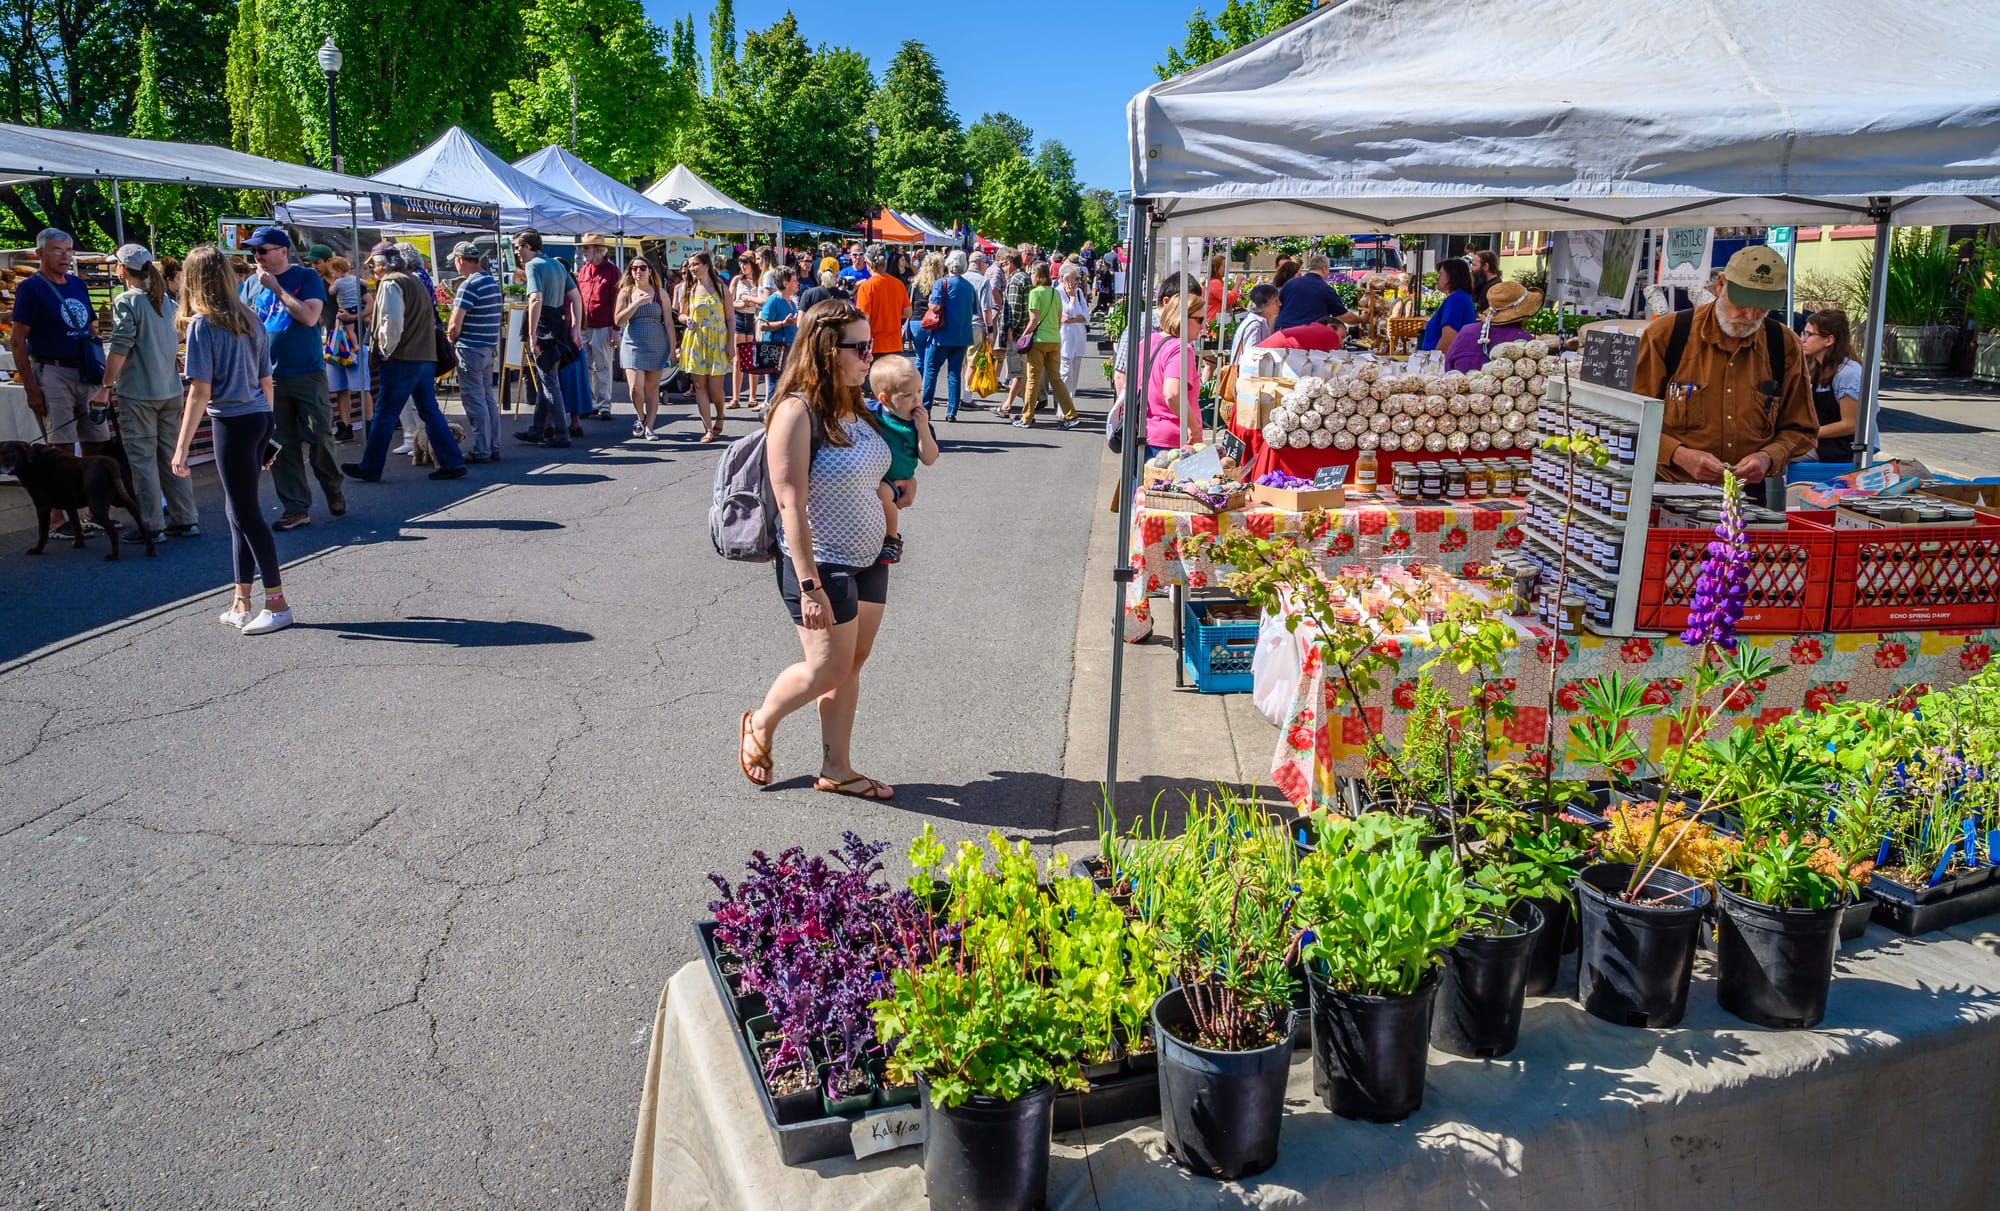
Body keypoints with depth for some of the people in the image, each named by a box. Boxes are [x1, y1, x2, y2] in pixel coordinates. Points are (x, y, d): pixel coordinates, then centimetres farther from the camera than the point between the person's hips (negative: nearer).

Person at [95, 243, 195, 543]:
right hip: (170, 390, 7)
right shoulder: (165, 300, 9)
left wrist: (106, 387, -11)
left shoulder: (126, 302, -11)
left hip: (138, 393, -7)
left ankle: (152, 526, 1)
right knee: (172, 456, 12)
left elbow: (119, 348, -15)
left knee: (143, 460, -1)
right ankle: (186, 519, 14)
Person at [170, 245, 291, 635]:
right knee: (239, 509, 14)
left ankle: (277, 604, 3)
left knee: (246, 513, -1)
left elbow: (200, 391, -14)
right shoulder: (250, 320, 9)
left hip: (232, 423, -7)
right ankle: (241, 603, 19)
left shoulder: (202, 324, -10)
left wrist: (182, 447, -12)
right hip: (260, 418, 7)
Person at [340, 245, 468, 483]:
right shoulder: (415, 280, 19)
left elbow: (392, 322, -19)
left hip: (403, 359, -8)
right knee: (430, 412, 9)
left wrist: (386, 350, -8)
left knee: (384, 415, 0)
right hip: (427, 357, 8)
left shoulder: (391, 283, -8)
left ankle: (370, 468, 7)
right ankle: (453, 463, 4)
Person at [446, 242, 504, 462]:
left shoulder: (469, 285, -16)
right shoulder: (492, 282, 12)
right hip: (490, 347, 9)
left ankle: (481, 451, -1)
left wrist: (451, 340, 1)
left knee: (474, 400, -3)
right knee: (488, 398, 12)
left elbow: (455, 324, -17)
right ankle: (493, 448, 16)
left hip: (471, 349, -9)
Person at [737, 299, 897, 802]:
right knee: (828, 670, 0)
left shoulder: (853, 407, 6)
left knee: (853, 665, 11)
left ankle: (836, 769, 23)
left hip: (867, 559, 8)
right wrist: (809, 586, -25)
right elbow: (791, 504, -23)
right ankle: (760, 725, 27)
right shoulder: (797, 411, -19)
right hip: (822, 564, -8)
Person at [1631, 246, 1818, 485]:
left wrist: (1768, 458, -3)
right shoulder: (1665, 335, -1)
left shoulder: (1786, 346, 9)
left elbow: (1800, 430, 18)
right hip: (1673, 490, -3)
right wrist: (1679, 455, -13)